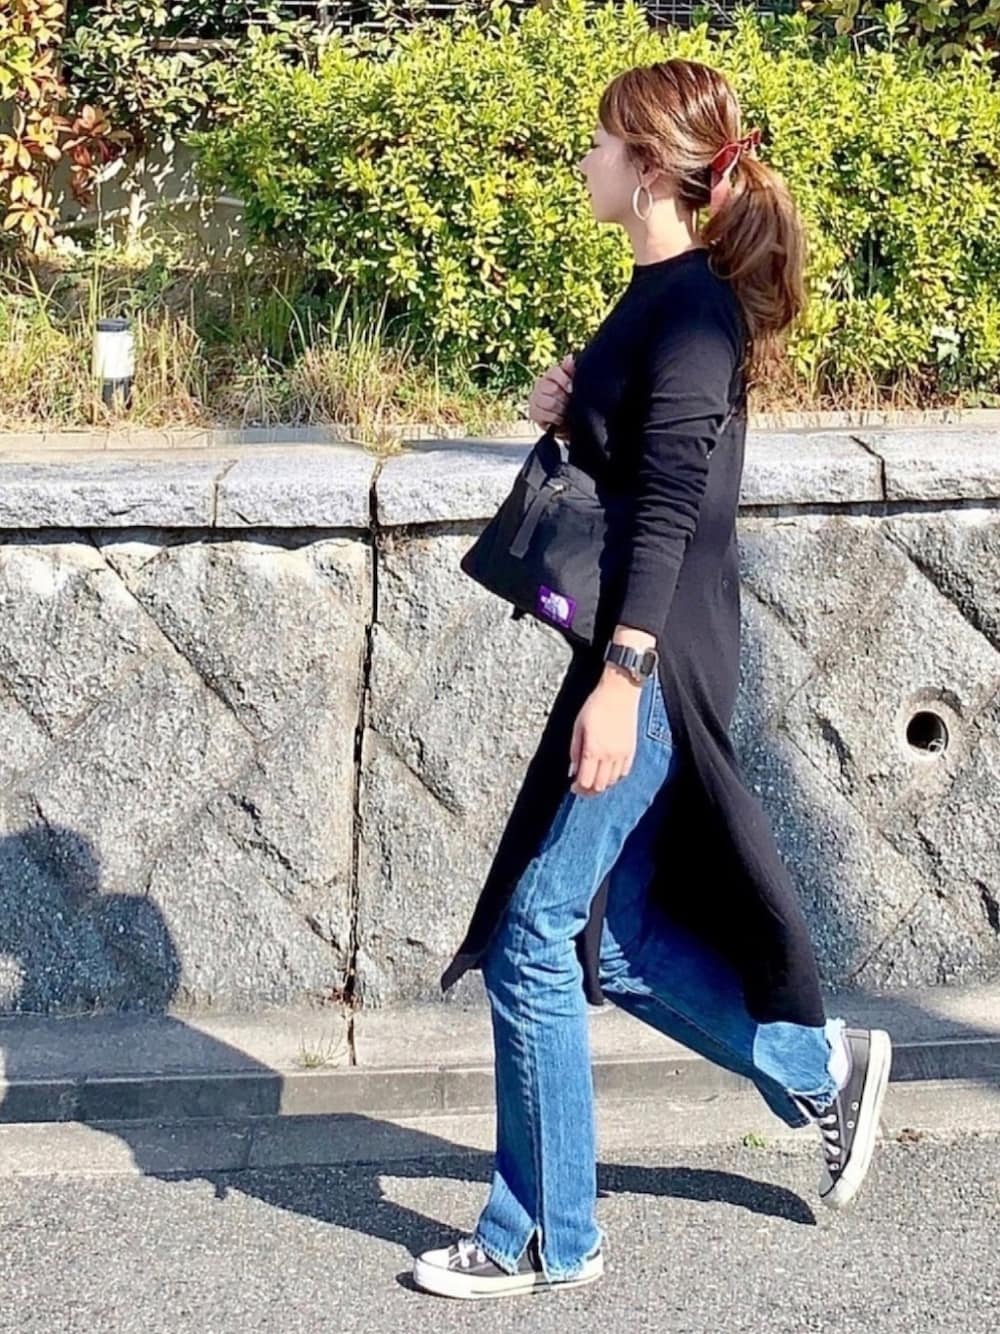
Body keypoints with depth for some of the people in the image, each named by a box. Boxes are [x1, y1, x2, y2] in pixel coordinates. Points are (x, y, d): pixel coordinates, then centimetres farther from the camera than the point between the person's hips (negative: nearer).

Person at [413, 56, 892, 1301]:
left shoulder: (692, 302, -14)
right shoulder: (665, 296, 15)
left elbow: (671, 503, -21)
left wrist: (622, 677, -26)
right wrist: (570, 414, 3)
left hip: (654, 663, -10)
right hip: (641, 655, 10)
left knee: (534, 942, -3)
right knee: (614, 941, 16)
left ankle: (546, 1237, 10)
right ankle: (824, 1068, 31)